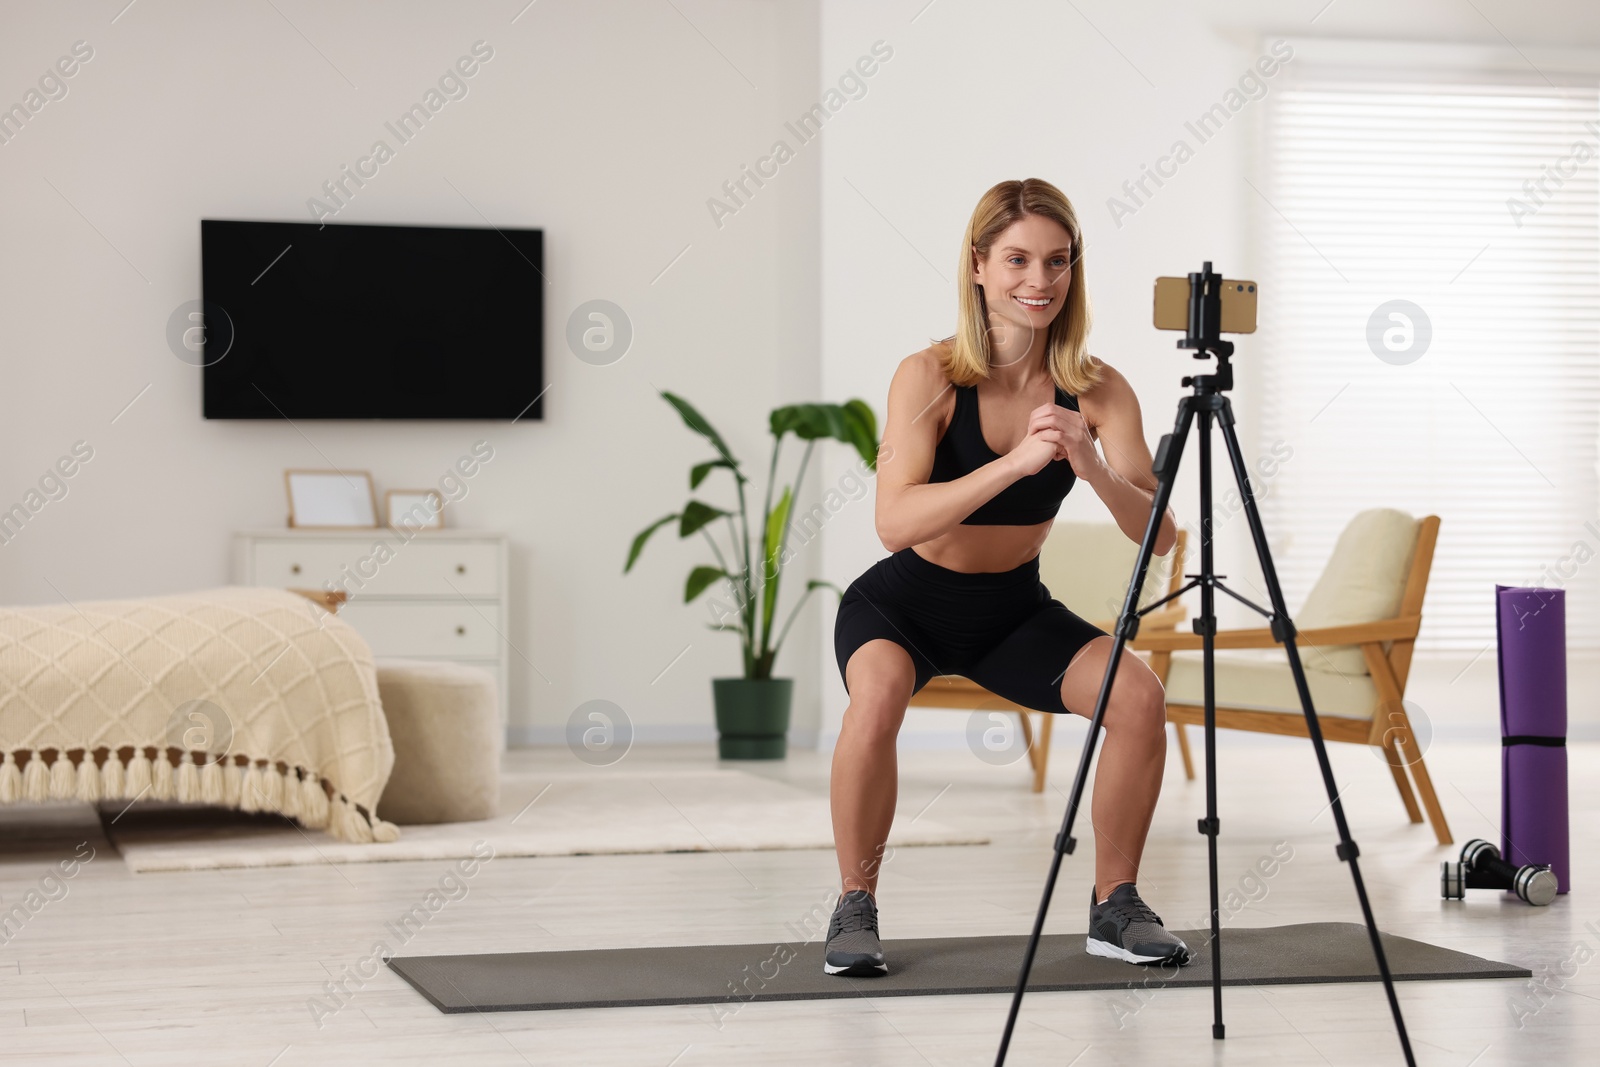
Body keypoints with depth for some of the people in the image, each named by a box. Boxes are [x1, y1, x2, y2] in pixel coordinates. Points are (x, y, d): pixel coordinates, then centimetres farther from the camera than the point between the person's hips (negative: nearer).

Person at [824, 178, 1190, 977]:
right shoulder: (930, 377, -21)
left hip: (1013, 609, 3)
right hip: (906, 602, -3)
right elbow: (895, 523, -34)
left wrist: (1093, 468, -38)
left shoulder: (1097, 390, -13)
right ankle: (855, 908, -14)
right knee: (879, 694, -35)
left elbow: (1157, 535, -19)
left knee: (1140, 695, -20)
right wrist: (1013, 463, -44)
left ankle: (1115, 906, 1)